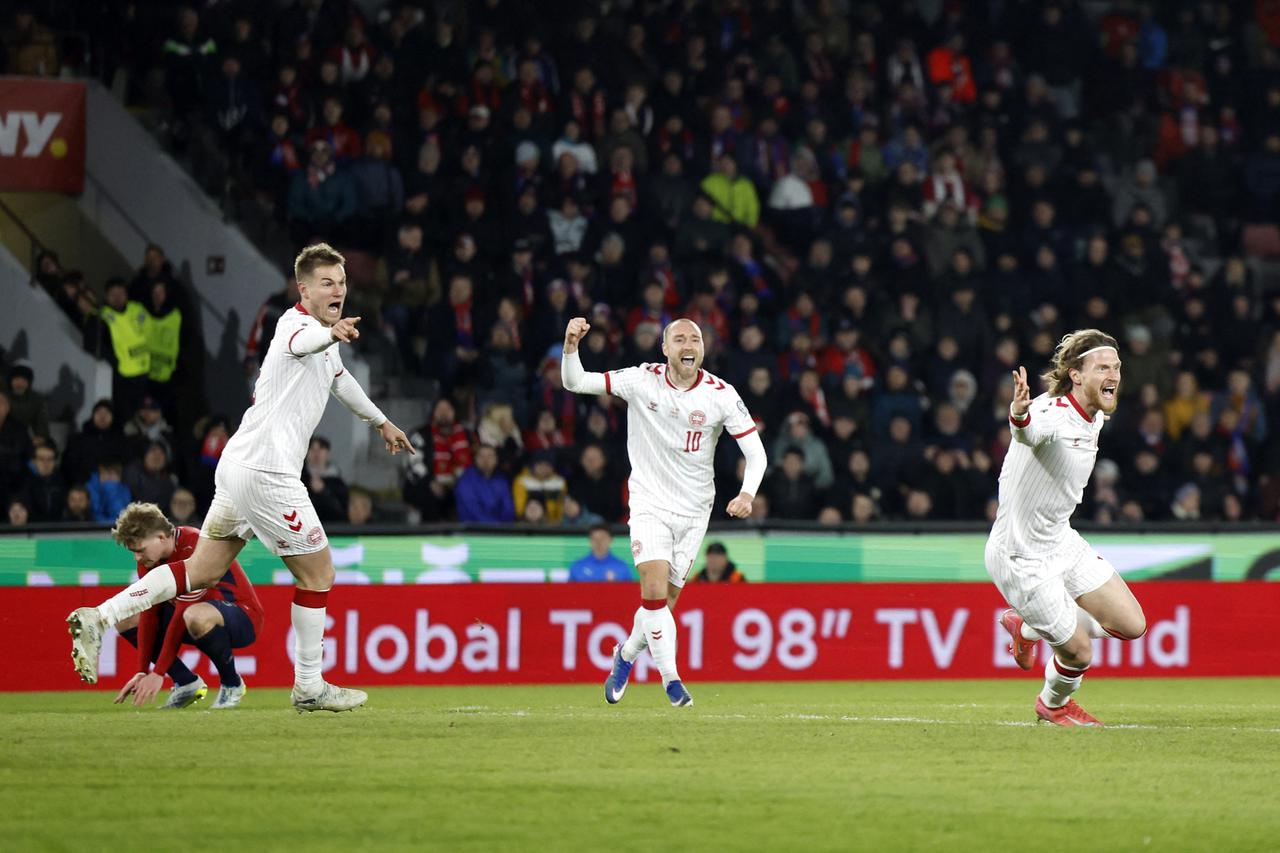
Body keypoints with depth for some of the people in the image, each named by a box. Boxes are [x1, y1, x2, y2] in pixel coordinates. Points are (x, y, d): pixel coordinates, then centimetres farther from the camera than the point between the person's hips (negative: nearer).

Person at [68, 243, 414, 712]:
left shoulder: (327, 340, 17)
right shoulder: (296, 322, -13)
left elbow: (338, 377, 40)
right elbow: (301, 341, -40)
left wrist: (381, 422, 53)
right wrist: (329, 334, -64)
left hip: (239, 464, 10)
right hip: (265, 472, -10)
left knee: (202, 571, 9)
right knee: (318, 572, 2)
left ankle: (97, 618, 3)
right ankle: (309, 687, 11)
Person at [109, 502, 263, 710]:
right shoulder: (149, 560, -3)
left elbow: (182, 615, -30)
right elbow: (149, 614, -4)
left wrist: (158, 673, -28)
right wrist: (142, 672, -11)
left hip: (244, 617, -9)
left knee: (195, 617, -42)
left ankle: (231, 684, -15)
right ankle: (186, 683, 2)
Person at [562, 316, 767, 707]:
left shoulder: (721, 395, -9)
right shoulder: (643, 381, -9)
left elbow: (755, 452, -5)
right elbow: (575, 382, -8)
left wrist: (747, 494, -23)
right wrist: (571, 345, -27)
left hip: (694, 511, 1)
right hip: (650, 503, -1)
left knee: (665, 599, 6)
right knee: (655, 590, -19)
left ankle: (627, 654, 35)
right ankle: (671, 679, -8)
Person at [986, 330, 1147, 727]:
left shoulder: (1094, 418, 1)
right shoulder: (1052, 414, -27)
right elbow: (1031, 430, -54)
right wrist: (1019, 415, -74)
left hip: (1062, 542, 9)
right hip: (1021, 557, -9)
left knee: (1131, 625, 6)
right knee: (1079, 652, -3)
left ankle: (1027, 626, 26)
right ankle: (1053, 703, 33)